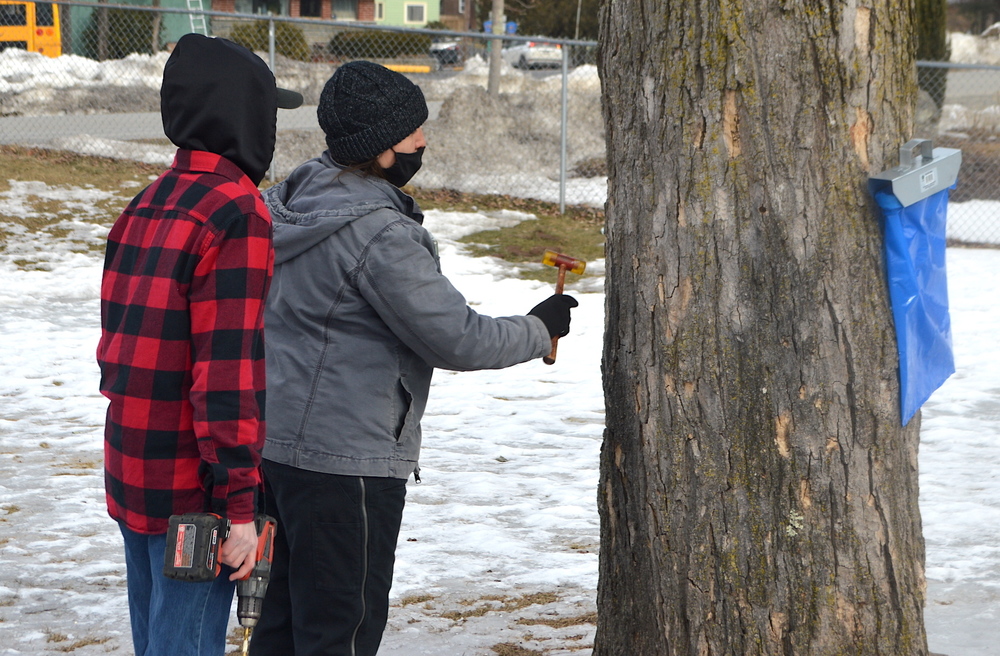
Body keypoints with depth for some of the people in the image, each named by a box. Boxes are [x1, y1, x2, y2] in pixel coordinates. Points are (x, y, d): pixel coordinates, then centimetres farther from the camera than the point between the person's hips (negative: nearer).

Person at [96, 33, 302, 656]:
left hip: (131, 474, 8)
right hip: (193, 489, -8)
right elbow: (230, 367, -21)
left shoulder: (146, 206, 10)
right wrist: (239, 505, -19)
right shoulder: (237, 215, -16)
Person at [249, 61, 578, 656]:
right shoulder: (378, 233, -21)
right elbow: (457, 340, -17)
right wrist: (539, 330, 0)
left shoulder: (292, 197, 8)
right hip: (344, 459, -9)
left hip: (271, 441, 9)